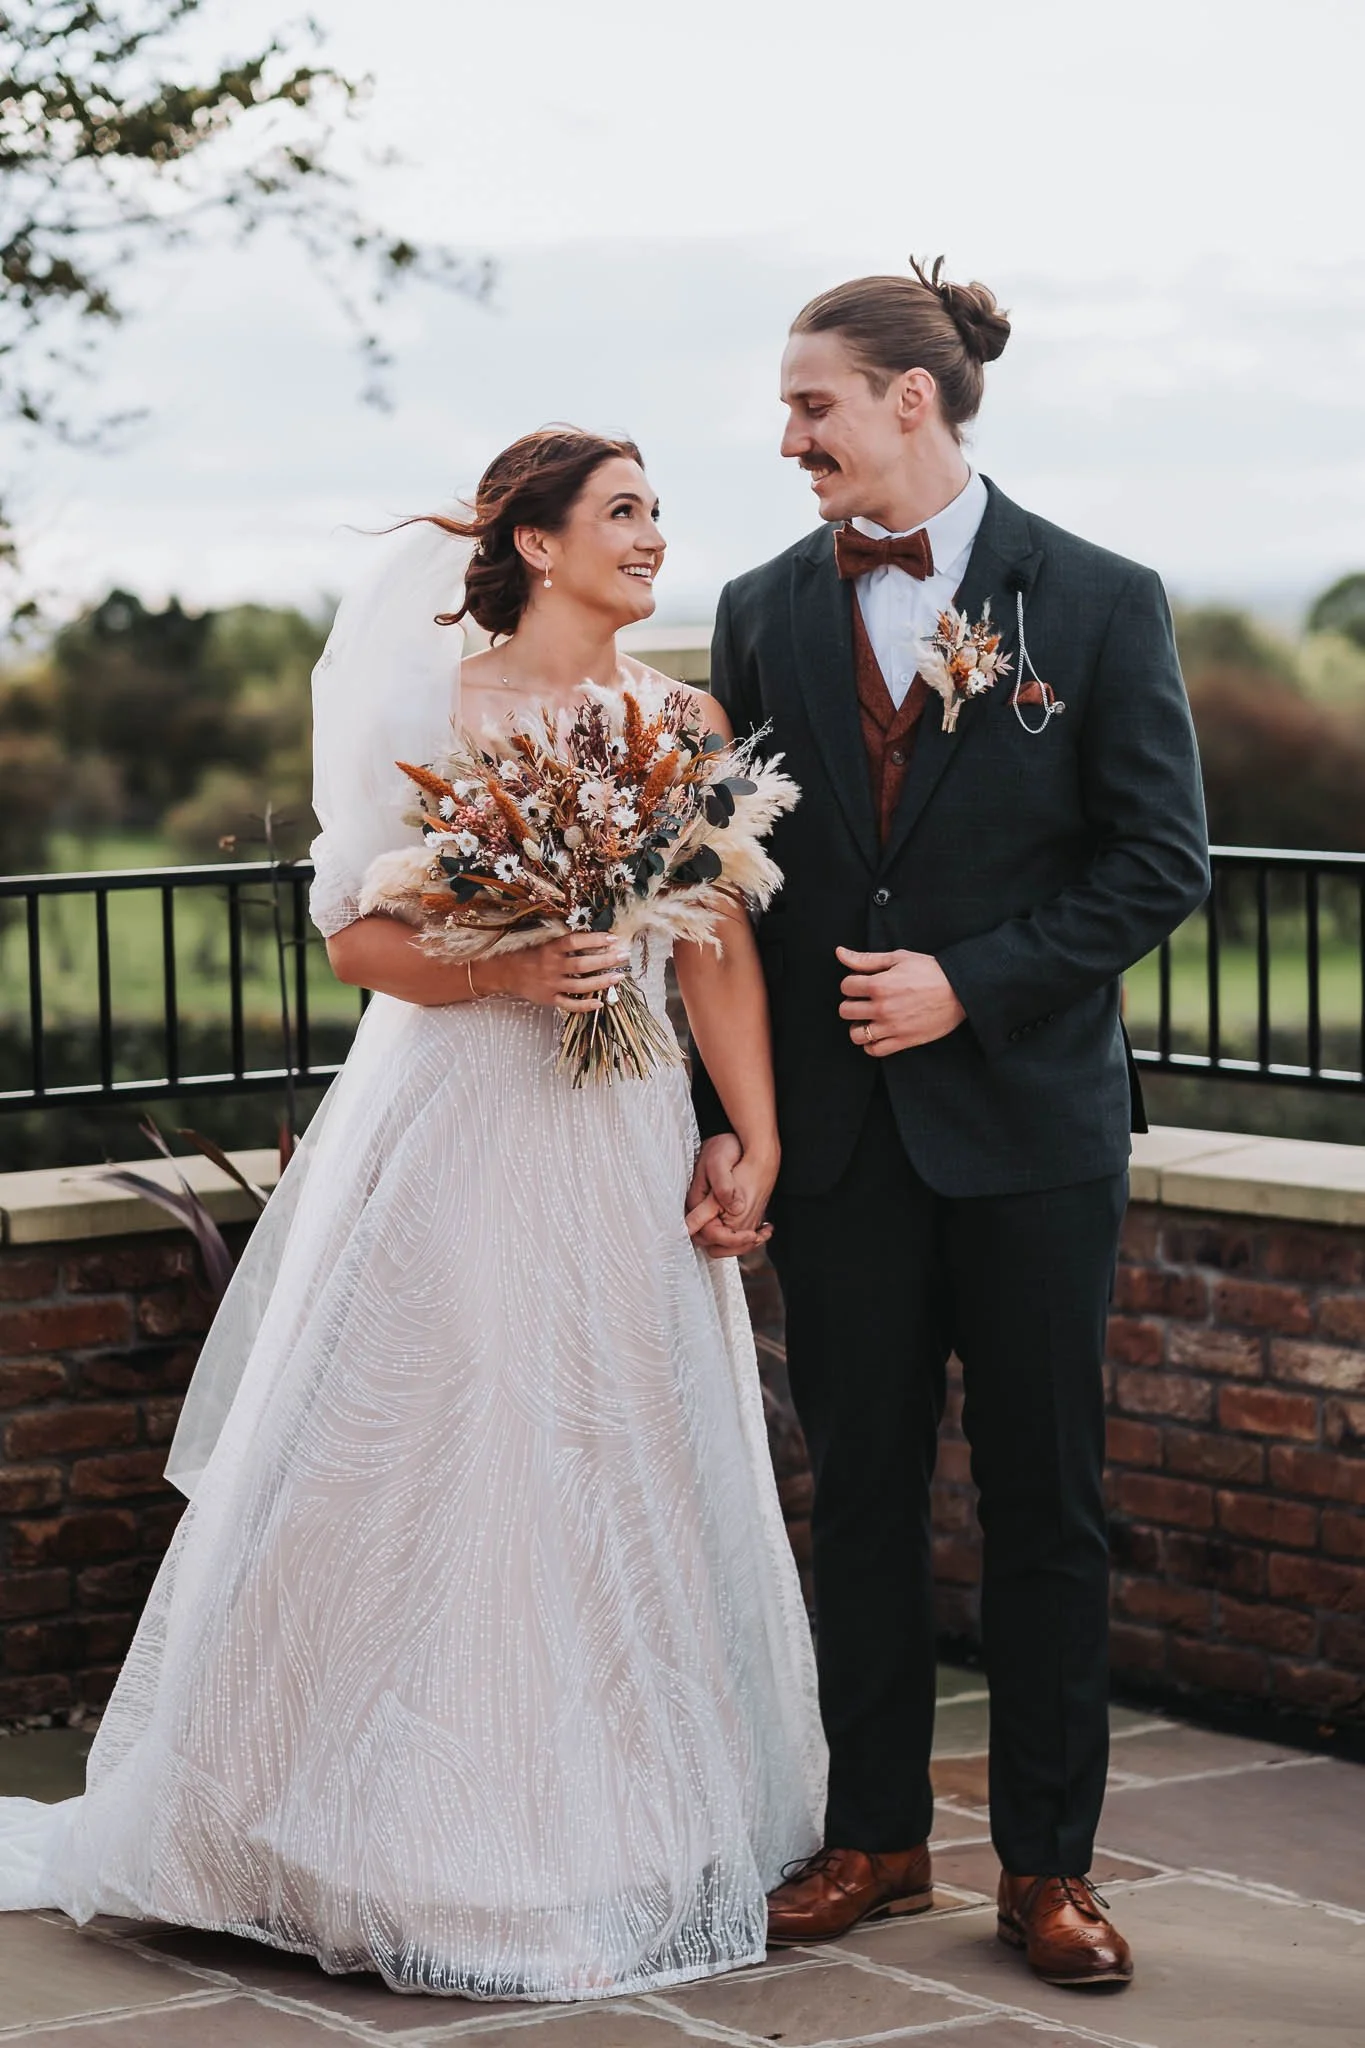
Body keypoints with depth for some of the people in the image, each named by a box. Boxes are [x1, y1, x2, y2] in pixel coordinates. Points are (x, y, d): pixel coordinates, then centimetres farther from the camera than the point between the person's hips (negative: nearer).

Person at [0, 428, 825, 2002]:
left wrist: (760, 1141, -6)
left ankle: (616, 1836, 21)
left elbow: (722, 954, 2)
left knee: (624, 1479, 8)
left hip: (627, 1154, 4)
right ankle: (424, 1839, 14)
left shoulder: (684, 723, 7)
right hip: (458, 1144, -4)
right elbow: (352, 933, -3)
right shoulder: (438, 710, -3)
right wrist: (499, 968, -19)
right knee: (437, 1482, 0)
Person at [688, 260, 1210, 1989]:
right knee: (860, 1489, 9)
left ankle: (1047, 1863, 14)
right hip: (834, 1122, 3)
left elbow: (1162, 859, -5)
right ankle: (875, 1833, 21)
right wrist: (718, 1113, 1)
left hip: (1027, 1115, -3)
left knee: (1044, 1500, 4)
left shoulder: (1098, 601, -3)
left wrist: (970, 983, -13)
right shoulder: (764, 612, 6)